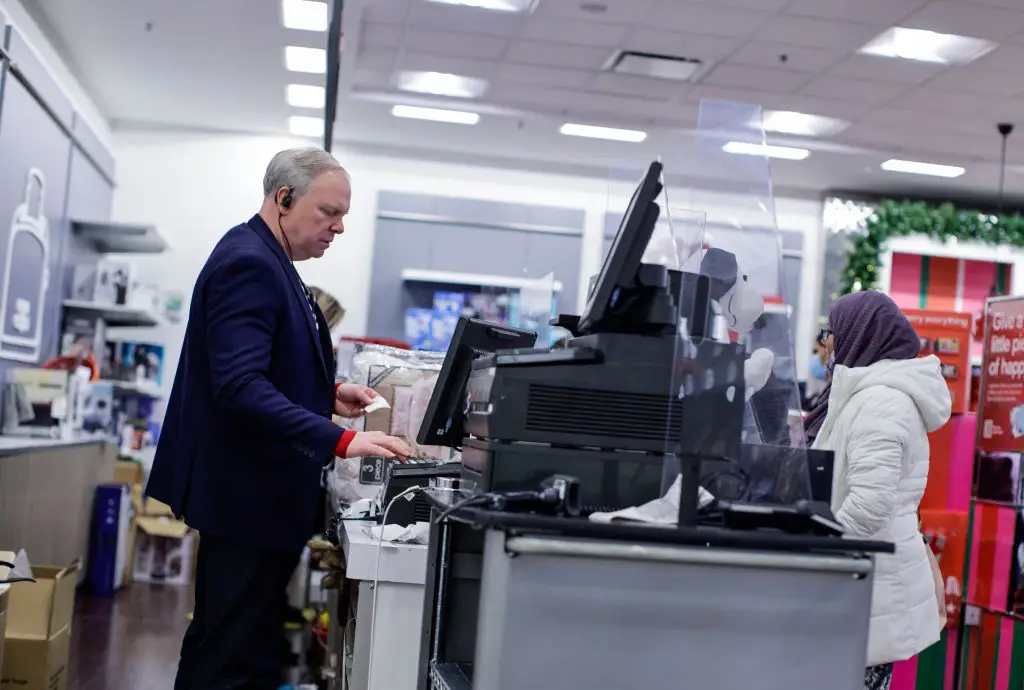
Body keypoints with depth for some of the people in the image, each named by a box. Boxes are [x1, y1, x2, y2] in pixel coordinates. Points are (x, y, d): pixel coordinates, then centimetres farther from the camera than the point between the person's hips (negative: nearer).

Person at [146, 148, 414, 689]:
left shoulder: (265, 260, 13)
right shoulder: (249, 264, -18)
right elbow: (240, 385, -29)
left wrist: (329, 396, 8)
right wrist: (341, 440, -34)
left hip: (256, 491, 11)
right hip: (250, 495, -11)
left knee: (219, 643, 20)